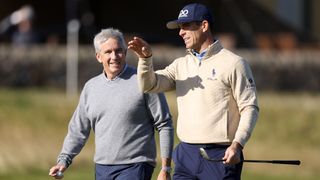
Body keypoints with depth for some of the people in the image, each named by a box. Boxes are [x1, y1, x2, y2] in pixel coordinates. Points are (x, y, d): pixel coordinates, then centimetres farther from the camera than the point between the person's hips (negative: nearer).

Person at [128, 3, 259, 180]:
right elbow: (149, 84, 5)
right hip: (186, 155, 6)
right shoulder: (181, 64, 15)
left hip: (220, 157, -6)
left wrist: (237, 145, -19)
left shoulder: (234, 63, -3)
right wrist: (146, 58, -14)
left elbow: (250, 108, -6)